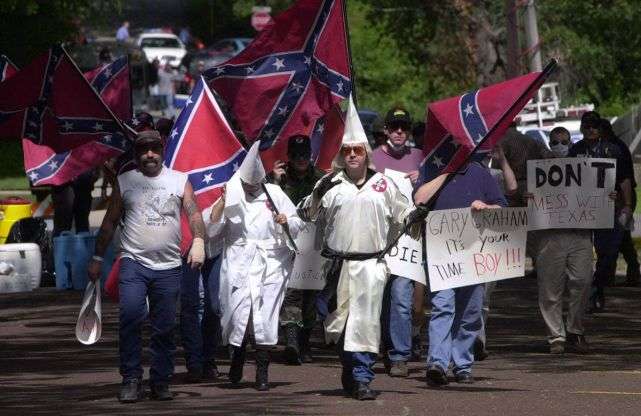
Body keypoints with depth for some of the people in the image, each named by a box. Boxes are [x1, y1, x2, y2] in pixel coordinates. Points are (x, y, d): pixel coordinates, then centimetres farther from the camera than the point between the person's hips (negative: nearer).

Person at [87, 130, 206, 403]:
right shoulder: (125, 182, 10)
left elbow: (194, 213, 1)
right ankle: (131, 380, -14)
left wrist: (198, 241, -18)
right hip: (133, 262, -1)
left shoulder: (179, 181, 10)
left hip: (168, 267, 1)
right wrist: (97, 259, 12)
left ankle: (160, 381, 13)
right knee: (130, 316, -19)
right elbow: (110, 222, 14)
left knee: (165, 327, 3)